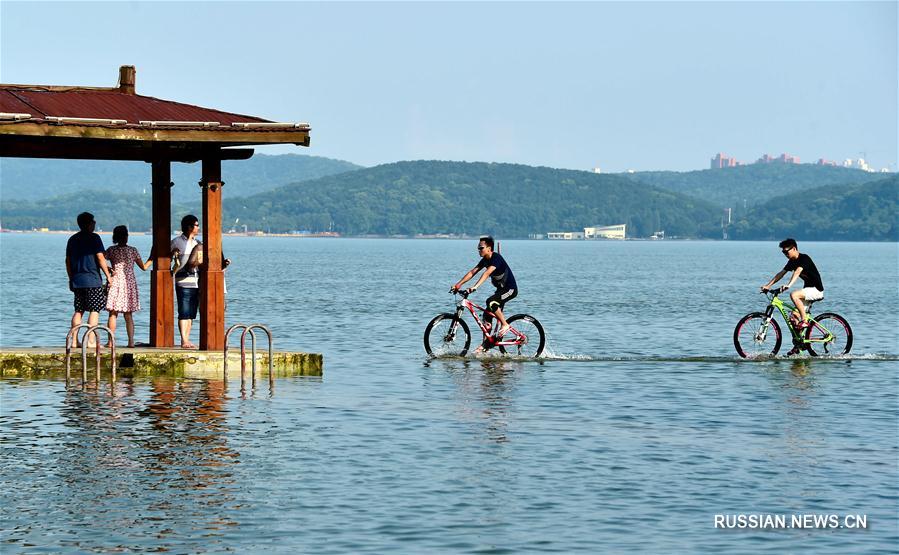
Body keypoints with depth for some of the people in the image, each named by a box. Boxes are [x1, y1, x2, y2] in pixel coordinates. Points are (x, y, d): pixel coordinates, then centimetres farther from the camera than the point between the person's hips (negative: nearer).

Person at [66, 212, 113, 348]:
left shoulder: (72, 239, 13)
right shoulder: (94, 238, -7)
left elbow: (68, 261, 16)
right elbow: (100, 258, -11)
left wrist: (71, 278, 23)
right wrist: (108, 275, -5)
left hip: (77, 280, 6)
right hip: (92, 280, -6)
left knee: (78, 311, 11)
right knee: (94, 310, -3)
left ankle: (74, 340, 7)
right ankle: (91, 341, -9)